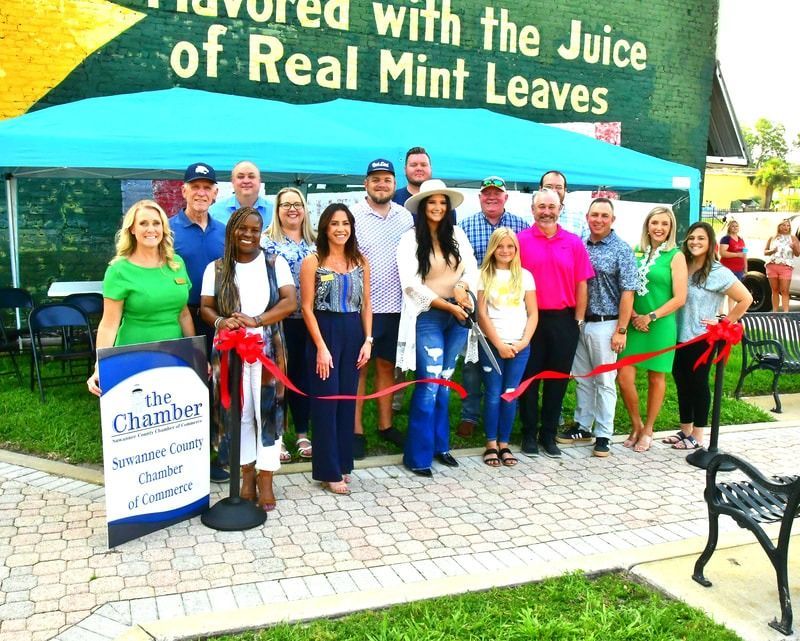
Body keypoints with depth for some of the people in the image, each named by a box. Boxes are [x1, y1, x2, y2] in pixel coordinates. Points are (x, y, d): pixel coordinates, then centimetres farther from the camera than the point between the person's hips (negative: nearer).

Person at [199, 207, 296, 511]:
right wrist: (221, 321, -18)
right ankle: (247, 475, 22)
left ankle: (265, 480, 9)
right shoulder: (216, 268, 6)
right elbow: (205, 307, 6)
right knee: (238, 413, 7)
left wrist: (257, 320, -21)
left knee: (268, 411, -1)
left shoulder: (275, 264, 2)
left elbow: (290, 302, -7)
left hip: (267, 350, -1)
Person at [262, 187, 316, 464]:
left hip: (309, 320, 4)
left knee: (304, 376, 11)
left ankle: (303, 434, 23)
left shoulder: (314, 242, 11)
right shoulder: (266, 241, -3)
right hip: (279, 321, -4)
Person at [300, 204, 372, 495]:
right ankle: (329, 471, 8)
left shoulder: (360, 261, 8)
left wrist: (367, 340, -1)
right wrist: (321, 347, -14)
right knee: (326, 401, 0)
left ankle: (343, 463, 23)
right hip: (325, 332, -4)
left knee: (347, 399, 10)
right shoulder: (313, 262, -5)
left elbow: (366, 304, 9)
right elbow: (307, 307, -8)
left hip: (354, 333, 4)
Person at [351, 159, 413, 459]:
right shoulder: (353, 215, -5)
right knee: (358, 368, 4)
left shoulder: (405, 217, 7)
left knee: (387, 366, 14)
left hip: (394, 306, 4)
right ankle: (356, 430, 14)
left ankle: (385, 425, 26)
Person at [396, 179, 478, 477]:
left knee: (444, 381, 12)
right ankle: (417, 455, 1)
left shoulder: (457, 234, 7)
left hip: (457, 314, 5)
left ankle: (440, 445, 23)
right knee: (429, 384, -8)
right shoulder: (410, 239, -6)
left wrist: (462, 287, -14)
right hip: (427, 316, -5)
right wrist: (448, 306, -13)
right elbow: (412, 284, -12)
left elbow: (472, 268, 8)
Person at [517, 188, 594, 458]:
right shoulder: (520, 240, -4)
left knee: (558, 379, 9)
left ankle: (549, 434, 21)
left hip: (563, 320, 2)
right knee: (529, 377, 7)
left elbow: (581, 284, 6)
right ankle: (529, 434, 19)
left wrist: (578, 320, 3)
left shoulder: (574, 243, 4)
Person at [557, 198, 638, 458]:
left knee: (605, 381, 3)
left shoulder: (621, 250, -6)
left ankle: (603, 435, 12)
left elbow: (627, 292, -9)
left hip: (605, 325, -5)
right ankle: (582, 427, 26)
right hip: (579, 322, 5)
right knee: (582, 378, 14)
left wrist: (621, 330, -13)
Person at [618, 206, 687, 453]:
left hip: (660, 326, -3)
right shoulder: (637, 252, 7)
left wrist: (651, 317, -13)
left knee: (656, 378, 9)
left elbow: (679, 298, -8)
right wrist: (632, 315, -8)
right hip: (634, 324, 3)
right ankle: (636, 425, 20)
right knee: (624, 378, -2)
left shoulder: (675, 256, -3)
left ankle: (647, 430, 25)